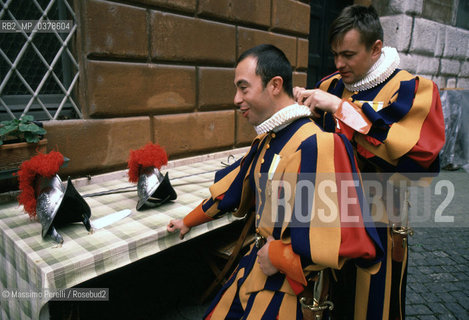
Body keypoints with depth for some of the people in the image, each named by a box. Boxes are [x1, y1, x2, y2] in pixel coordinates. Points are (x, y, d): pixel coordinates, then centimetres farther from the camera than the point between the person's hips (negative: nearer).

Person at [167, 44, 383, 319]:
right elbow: (232, 188, 14)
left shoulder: (317, 146, -27)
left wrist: (278, 256, -18)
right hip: (256, 266, 8)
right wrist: (189, 221, 26)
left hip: (290, 289, -7)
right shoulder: (266, 141, 2)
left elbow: (350, 240, -31)